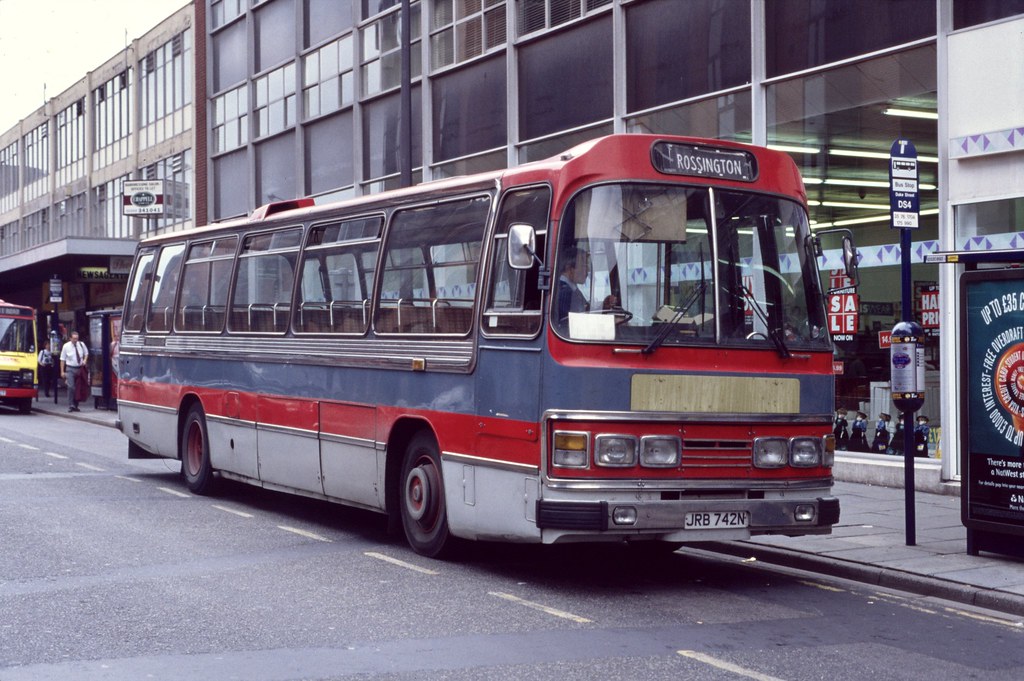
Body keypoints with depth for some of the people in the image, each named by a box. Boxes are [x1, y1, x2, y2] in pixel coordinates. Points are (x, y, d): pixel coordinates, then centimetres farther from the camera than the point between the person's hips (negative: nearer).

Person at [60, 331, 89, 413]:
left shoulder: (81, 344, 1)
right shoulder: (66, 346, -6)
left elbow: (86, 353, 19)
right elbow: (62, 359, -2)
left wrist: (85, 360, -2)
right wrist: (62, 371, -4)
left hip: (80, 369, 3)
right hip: (70, 369, -3)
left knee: (78, 388, 7)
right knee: (71, 387, -14)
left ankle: (75, 405, 18)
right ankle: (70, 406, -12)